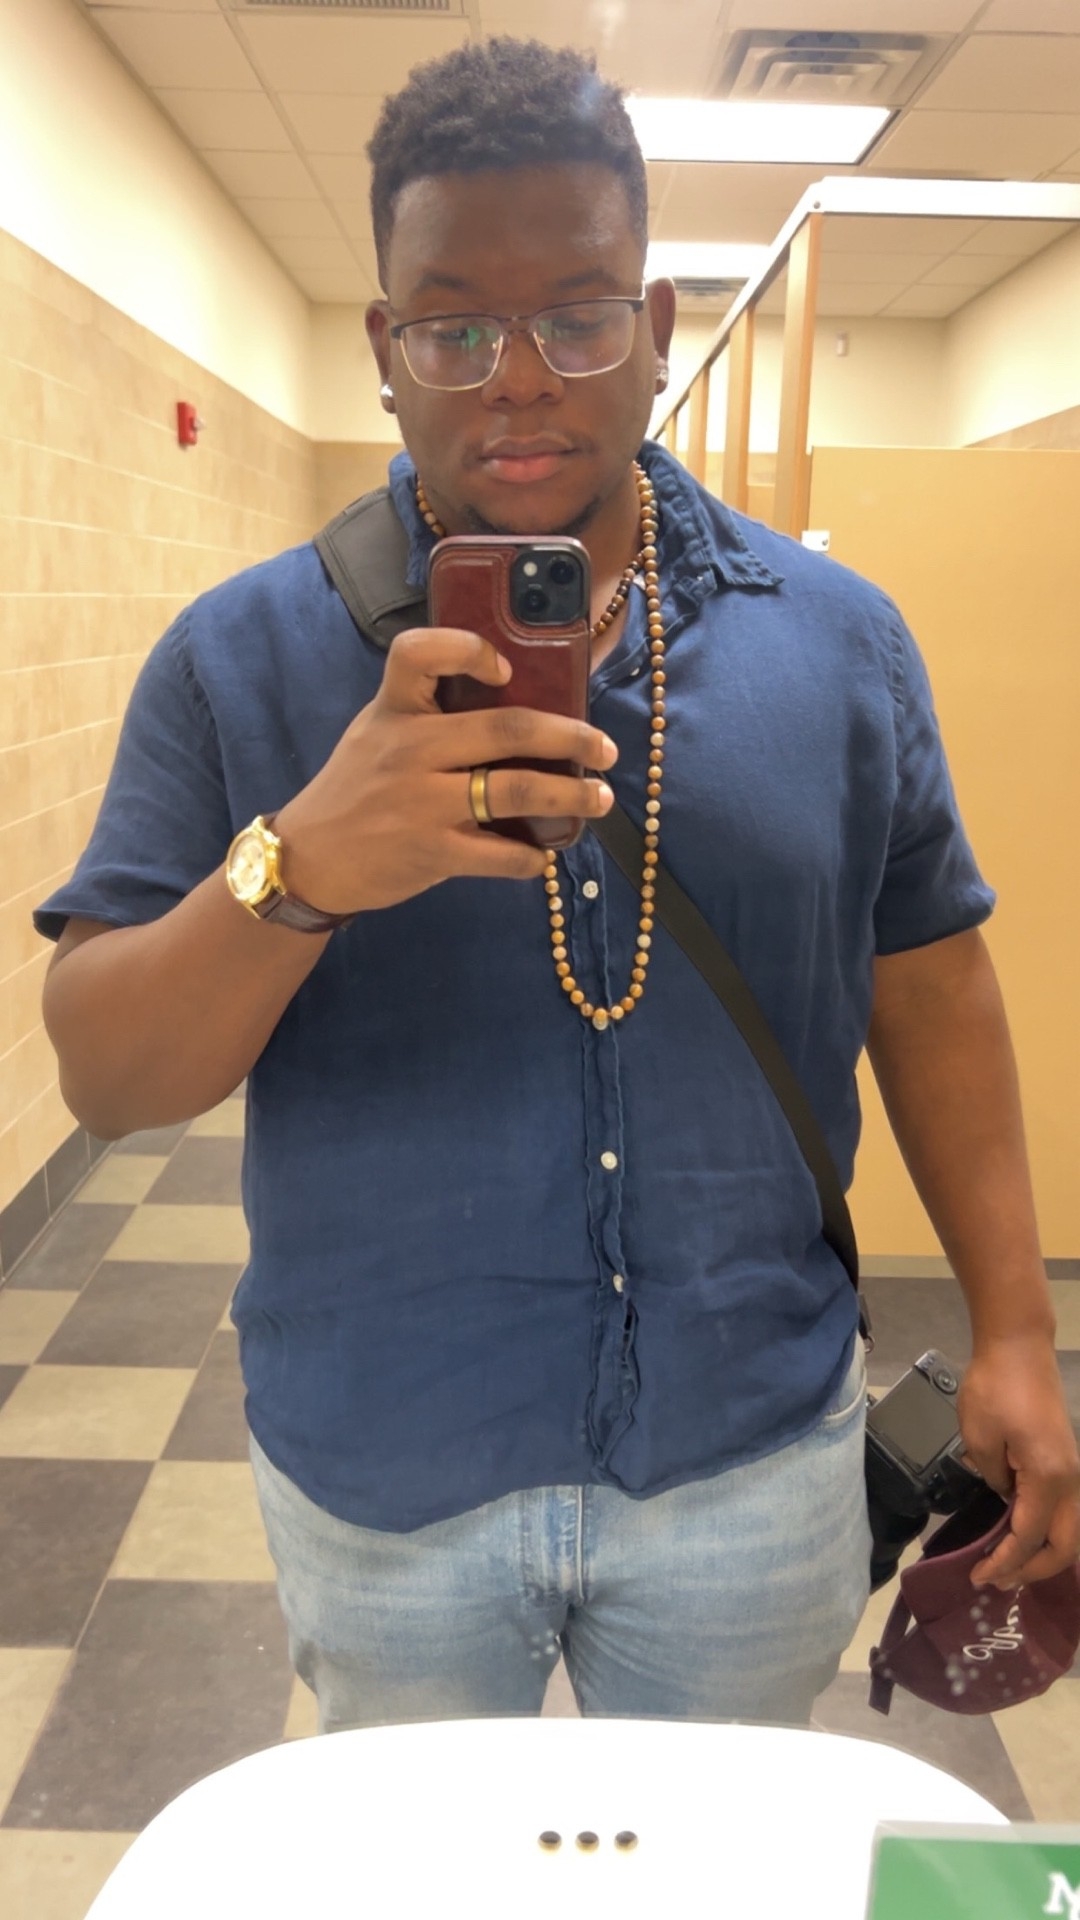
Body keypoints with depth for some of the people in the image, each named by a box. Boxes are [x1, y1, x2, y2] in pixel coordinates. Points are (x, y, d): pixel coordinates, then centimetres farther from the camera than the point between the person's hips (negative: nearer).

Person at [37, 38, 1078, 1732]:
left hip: (756, 1450, 2)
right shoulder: (242, 658, -9)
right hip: (380, 1471, 0)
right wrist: (302, 867, -31)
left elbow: (931, 990, 4)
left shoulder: (838, 637, -2)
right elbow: (102, 1078, -12)